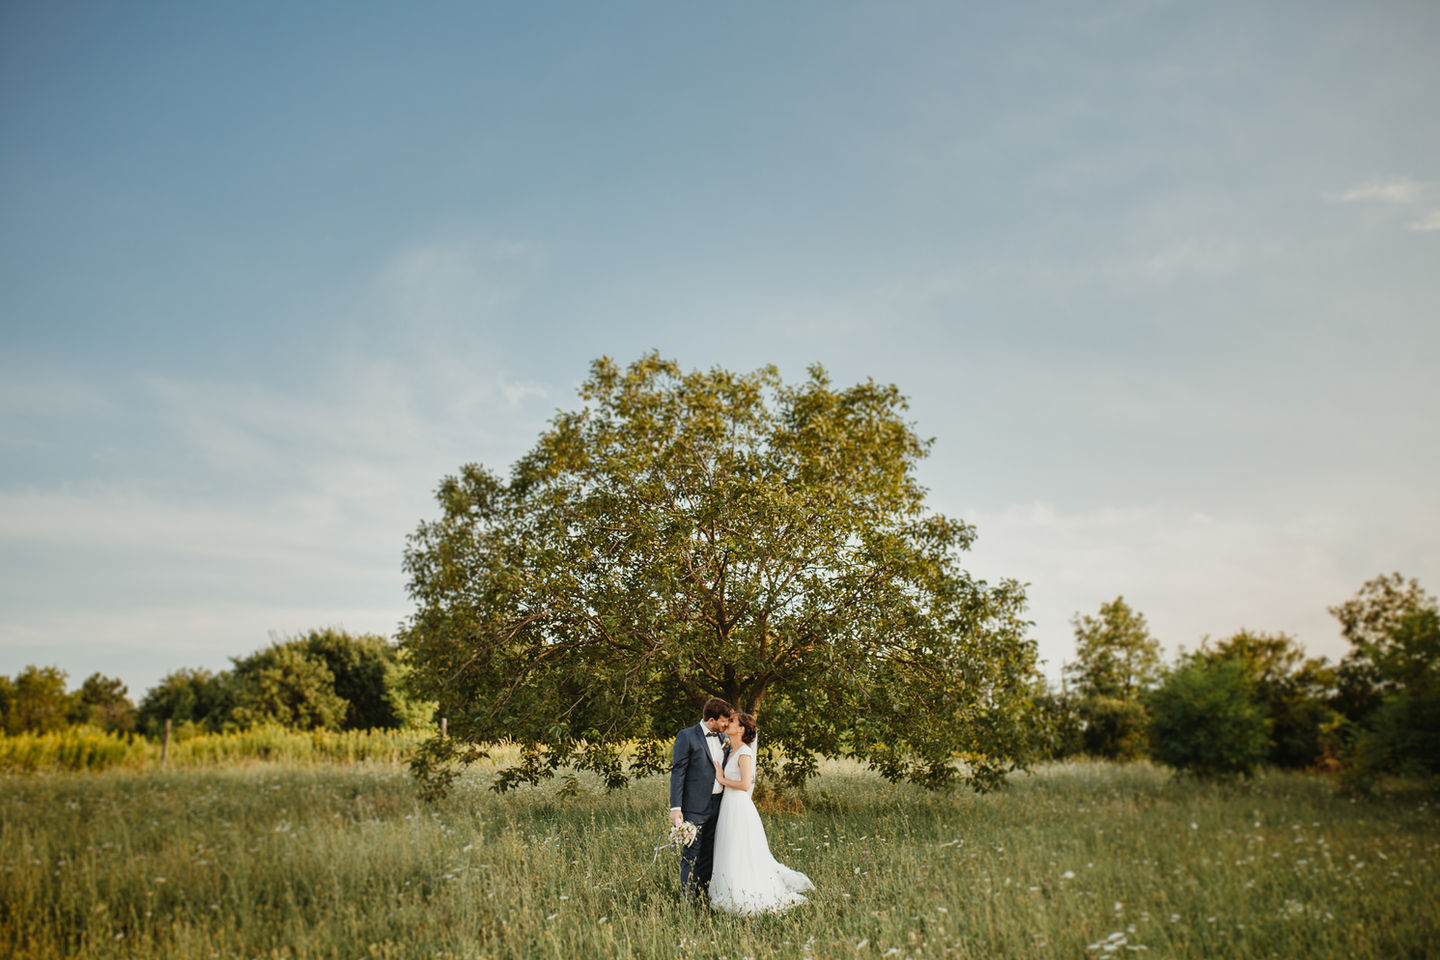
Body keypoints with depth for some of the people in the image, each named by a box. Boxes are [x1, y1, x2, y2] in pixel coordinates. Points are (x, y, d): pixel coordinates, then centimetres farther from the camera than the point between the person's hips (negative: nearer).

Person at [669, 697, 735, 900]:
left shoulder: (723, 737, 13)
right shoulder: (686, 736, -7)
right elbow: (677, 773, -9)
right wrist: (675, 807, -15)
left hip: (718, 805, 6)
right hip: (695, 807, -6)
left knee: (709, 855, 12)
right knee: (691, 856, -2)